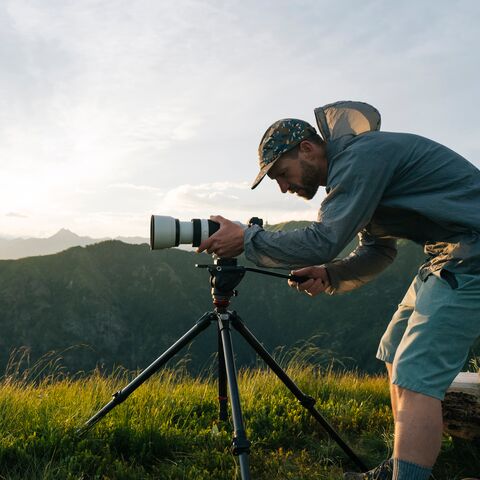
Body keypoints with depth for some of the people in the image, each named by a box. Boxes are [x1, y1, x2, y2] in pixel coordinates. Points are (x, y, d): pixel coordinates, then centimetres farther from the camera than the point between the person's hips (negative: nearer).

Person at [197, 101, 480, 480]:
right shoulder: (350, 169, 14)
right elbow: (378, 250, 17)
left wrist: (246, 239, -15)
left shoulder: (362, 156, -18)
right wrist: (330, 275, 0)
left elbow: (324, 242, -25)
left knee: (416, 376, -15)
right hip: (449, 256, 11)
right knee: (396, 354, 16)